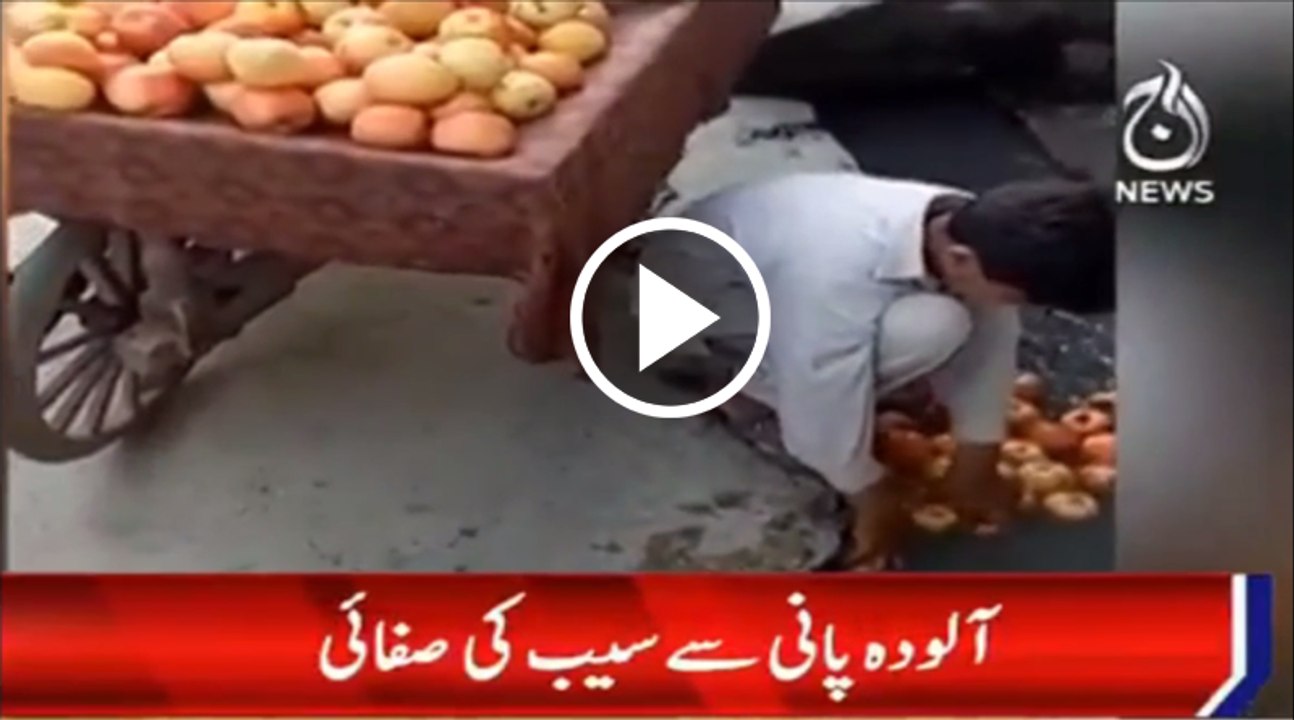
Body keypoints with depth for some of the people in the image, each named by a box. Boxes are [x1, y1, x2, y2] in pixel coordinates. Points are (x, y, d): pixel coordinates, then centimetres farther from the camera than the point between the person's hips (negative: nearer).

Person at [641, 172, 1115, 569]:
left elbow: (990, 343, -6)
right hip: (698, 289, -8)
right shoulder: (837, 274, -41)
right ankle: (755, 402, -6)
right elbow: (824, 414, -30)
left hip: (770, 249, 8)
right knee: (930, 327, -27)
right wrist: (872, 508, -15)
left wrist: (975, 469, 0)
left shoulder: (976, 229, -19)